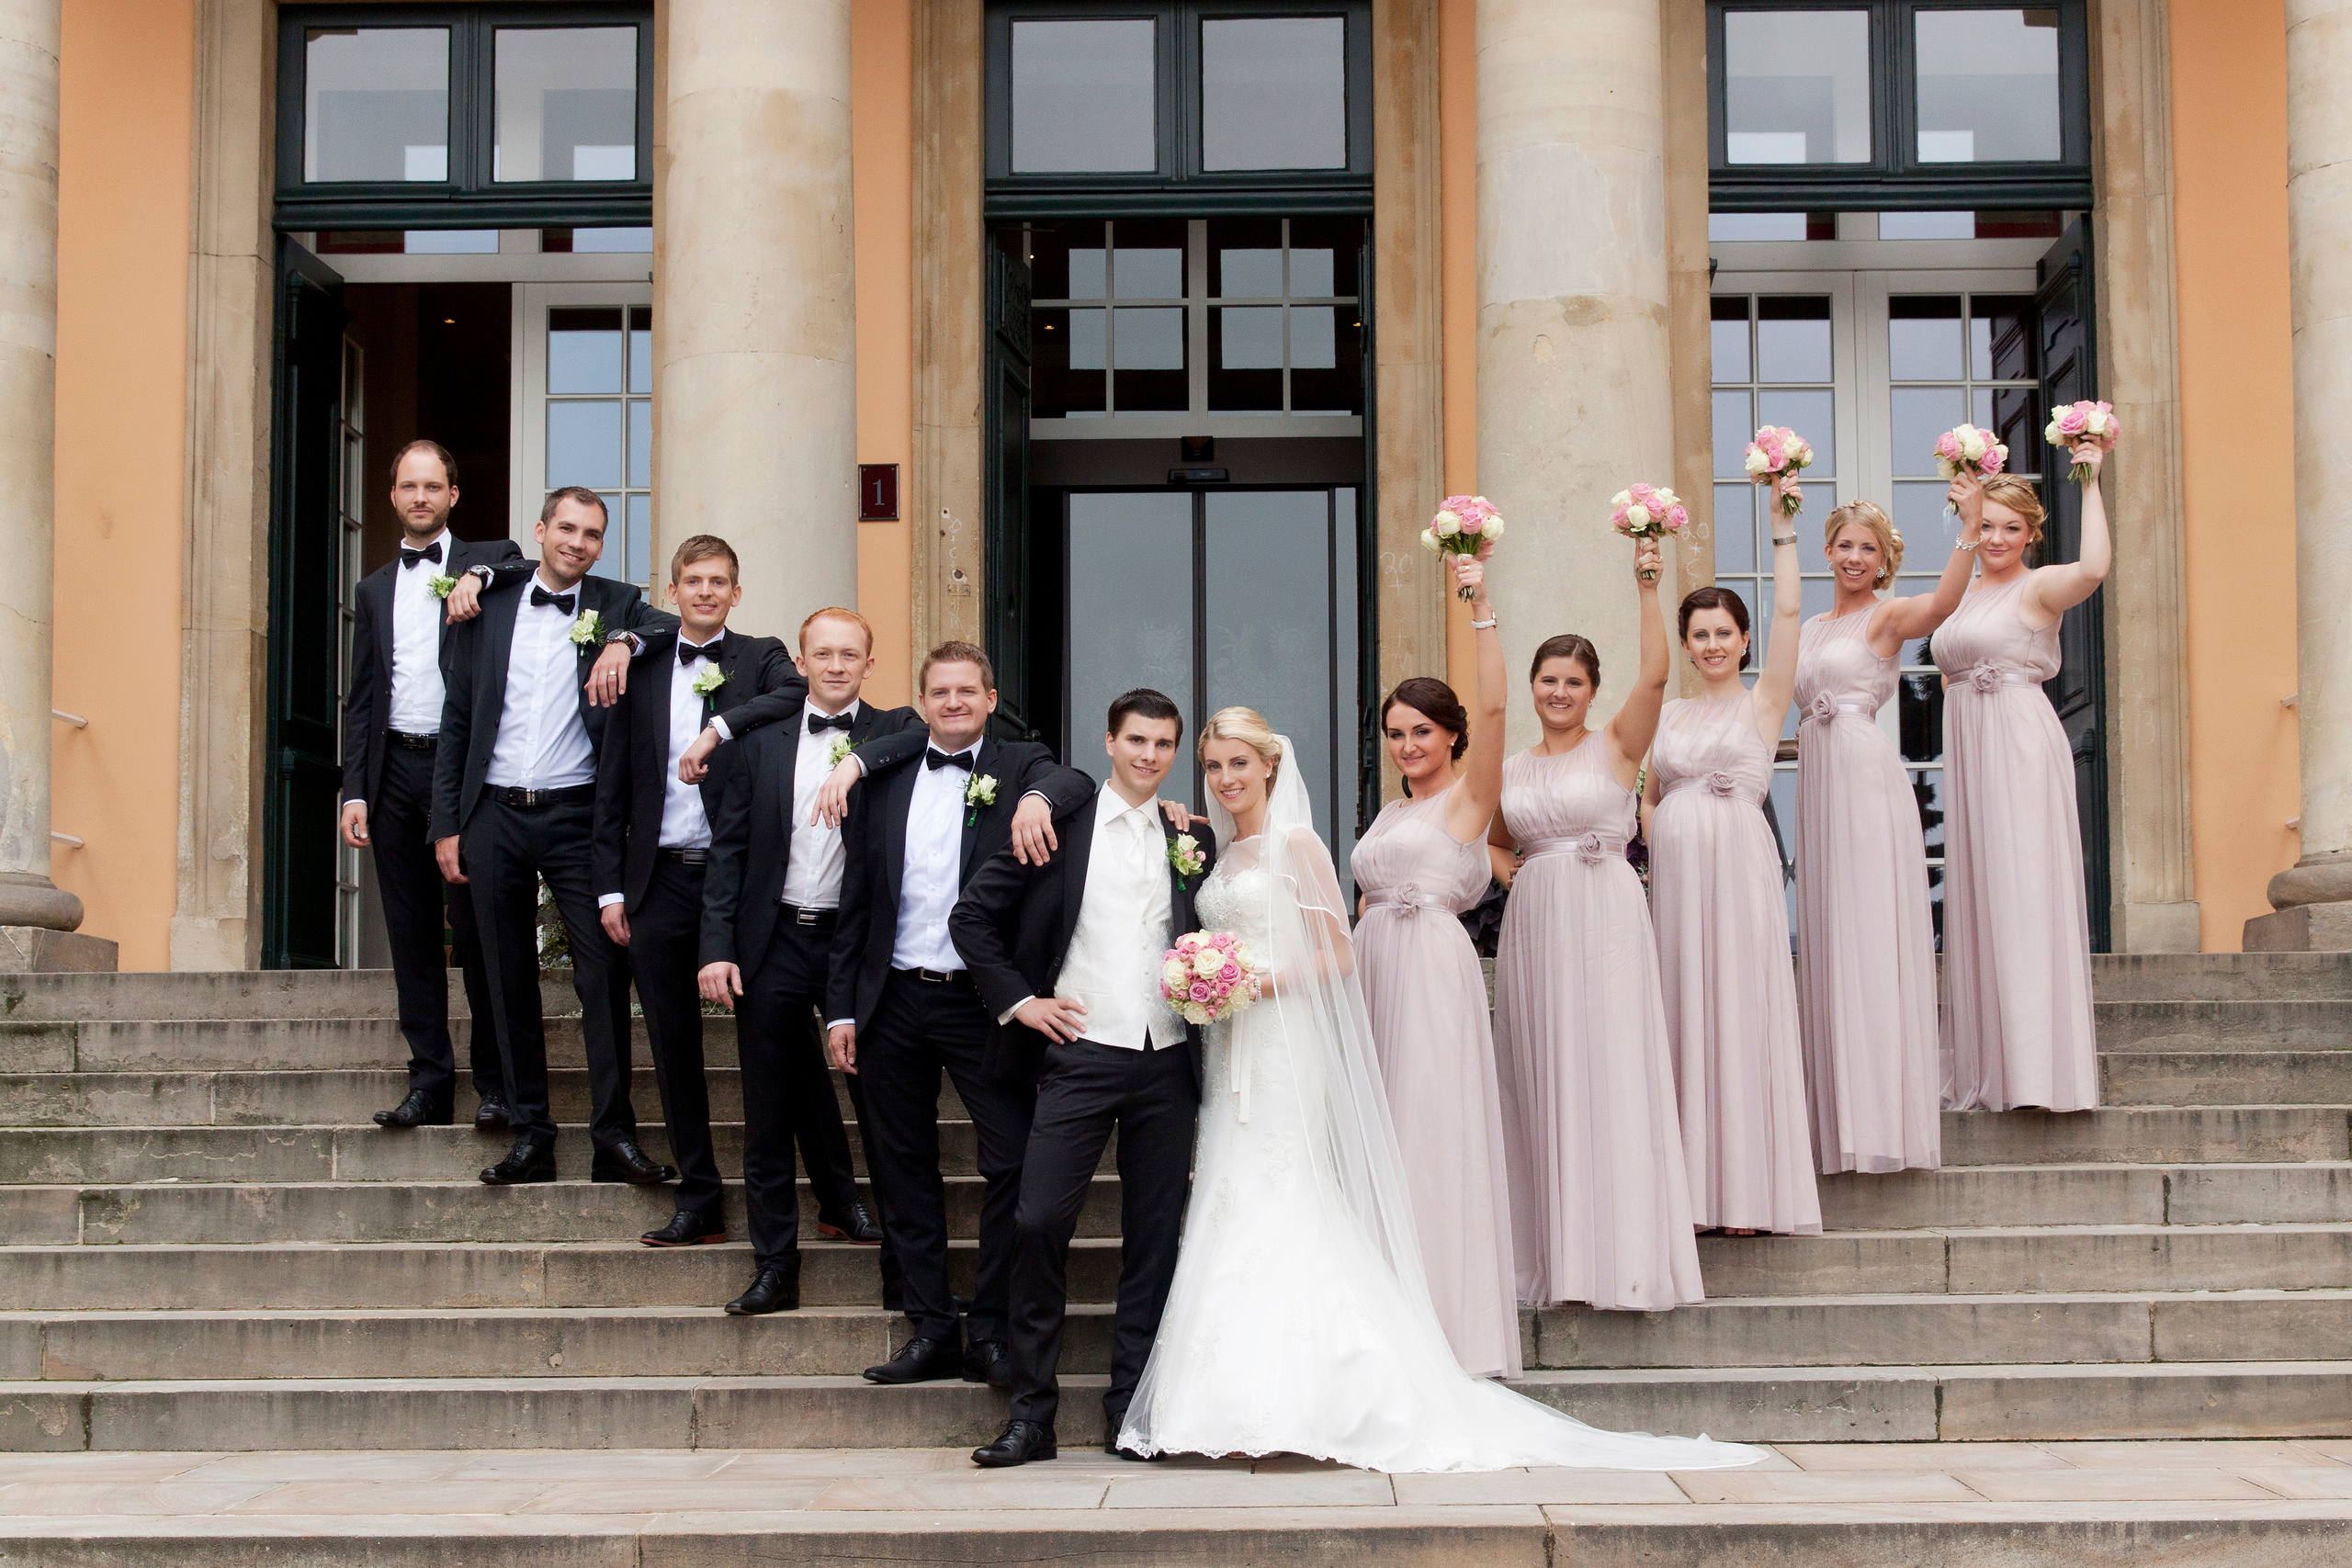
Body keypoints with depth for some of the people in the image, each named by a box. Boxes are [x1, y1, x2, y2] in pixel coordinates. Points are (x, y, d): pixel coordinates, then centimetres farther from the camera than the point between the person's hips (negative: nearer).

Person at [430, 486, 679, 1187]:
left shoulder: (616, 605, 6)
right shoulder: (491, 609, 9)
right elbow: (457, 721, 9)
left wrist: (625, 642, -24)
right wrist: (447, 824, 4)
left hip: (577, 815, -2)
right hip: (496, 814, 2)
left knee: (604, 973, -7)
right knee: (510, 979, 6)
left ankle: (614, 1136, -2)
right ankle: (530, 1134, 13)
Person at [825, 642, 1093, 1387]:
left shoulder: (1018, 768, 3)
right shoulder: (882, 780, 10)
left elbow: (1075, 781, -20)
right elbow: (856, 903, 11)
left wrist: (1039, 798, -42)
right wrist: (840, 1007, 7)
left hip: (981, 1001, -3)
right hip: (894, 1002, 3)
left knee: (1017, 1161, -6)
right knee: (903, 1170, 8)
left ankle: (991, 1332, 6)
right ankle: (932, 1329, 18)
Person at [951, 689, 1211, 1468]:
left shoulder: (1189, 843, 12)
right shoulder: (1060, 825, 2)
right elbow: (972, 915, 3)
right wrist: (1017, 998, -2)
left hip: (1168, 1061, 3)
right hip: (1081, 1055, -3)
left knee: (1155, 1236, 4)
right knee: (1038, 1223, -10)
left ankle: (1131, 1411, 12)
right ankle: (1032, 1412, 0)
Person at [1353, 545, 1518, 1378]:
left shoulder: (1469, 796, -2)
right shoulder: (1389, 815, 18)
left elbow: (1493, 706, -16)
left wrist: (1481, 606, -22)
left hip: (1435, 972, -7)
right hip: (1376, 973, 7)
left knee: (1436, 1141, -6)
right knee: (1382, 1144, 8)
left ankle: (1453, 1320, 0)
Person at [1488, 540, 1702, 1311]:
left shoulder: (1616, 745, 1)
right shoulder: (1512, 769, 13)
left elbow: (1656, 675, -14)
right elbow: (1493, 843, 26)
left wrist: (1646, 590, -20)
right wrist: (1513, 874, 6)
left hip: (1606, 922, -4)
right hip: (1534, 926, 4)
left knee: (1613, 1076, -6)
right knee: (1543, 1081, 5)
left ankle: (1625, 1253, -2)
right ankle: (1557, 1253, 11)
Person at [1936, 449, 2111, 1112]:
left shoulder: (2037, 587, -6)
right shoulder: (1962, 597, 16)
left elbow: (2094, 567, -27)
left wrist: (2090, 483, -20)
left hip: (2022, 748, -8)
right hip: (1968, 754, 8)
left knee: (2025, 893, -8)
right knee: (1976, 899, 8)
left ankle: (2039, 1058, -5)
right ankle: (1989, 1065, 14)